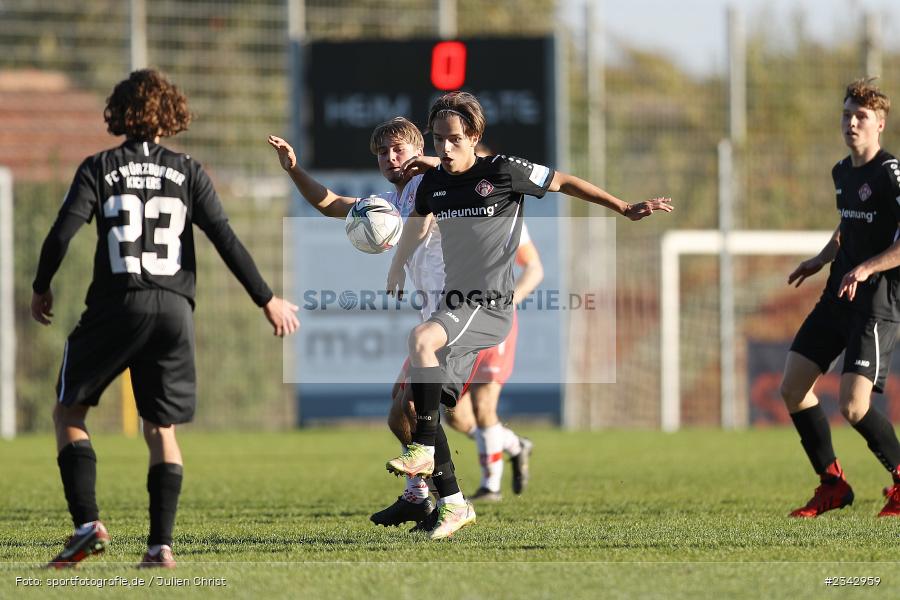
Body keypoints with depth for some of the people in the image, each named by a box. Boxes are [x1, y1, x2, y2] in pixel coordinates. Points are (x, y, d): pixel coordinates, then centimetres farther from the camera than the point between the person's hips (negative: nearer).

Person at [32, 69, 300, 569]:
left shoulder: (100, 169, 3)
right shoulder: (188, 172, 7)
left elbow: (63, 233, -5)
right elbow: (226, 239, 2)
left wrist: (41, 289, 11)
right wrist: (267, 299, 9)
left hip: (115, 305, -2)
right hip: (174, 311, 2)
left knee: (69, 411, 11)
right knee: (162, 430, 11)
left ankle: (88, 524, -5)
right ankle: (161, 544, 0)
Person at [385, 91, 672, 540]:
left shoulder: (504, 173, -10)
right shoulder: (433, 183, 7)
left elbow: (564, 183, 1)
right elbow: (418, 222, 30)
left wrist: (625, 209, 0)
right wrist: (396, 269, 35)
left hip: (491, 308, -7)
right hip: (454, 305, 7)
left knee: (421, 339, -33)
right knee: (416, 404, -2)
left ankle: (424, 451, -25)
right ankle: (453, 505, 9)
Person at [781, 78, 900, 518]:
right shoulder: (842, 172, 12)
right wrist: (822, 259, 20)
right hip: (839, 296, 9)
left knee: (853, 406, -17)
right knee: (793, 387, 4)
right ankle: (832, 485, 15)